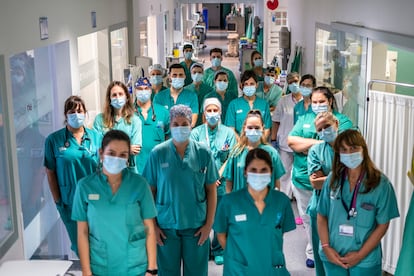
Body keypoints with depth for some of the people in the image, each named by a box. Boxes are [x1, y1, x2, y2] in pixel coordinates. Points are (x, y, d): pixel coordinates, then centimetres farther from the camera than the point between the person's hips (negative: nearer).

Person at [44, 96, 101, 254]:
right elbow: (50, 172, -1)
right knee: (79, 243, 12)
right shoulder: (54, 140, -4)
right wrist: (57, 200, -2)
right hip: (69, 202, -1)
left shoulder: (96, 137, 1)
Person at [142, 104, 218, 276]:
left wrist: (209, 224, -2)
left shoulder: (203, 153, -3)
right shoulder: (157, 153, -5)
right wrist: (152, 225, -3)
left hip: (196, 226, 1)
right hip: (166, 226, 0)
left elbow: (211, 190, 2)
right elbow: (149, 191, 0)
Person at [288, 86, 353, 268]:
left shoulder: (342, 121, 0)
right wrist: (318, 143, -13)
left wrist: (305, 146, -15)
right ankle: (312, 252, 30)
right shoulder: (304, 119, 12)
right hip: (302, 178, 4)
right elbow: (291, 140, -2)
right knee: (308, 218, 14)